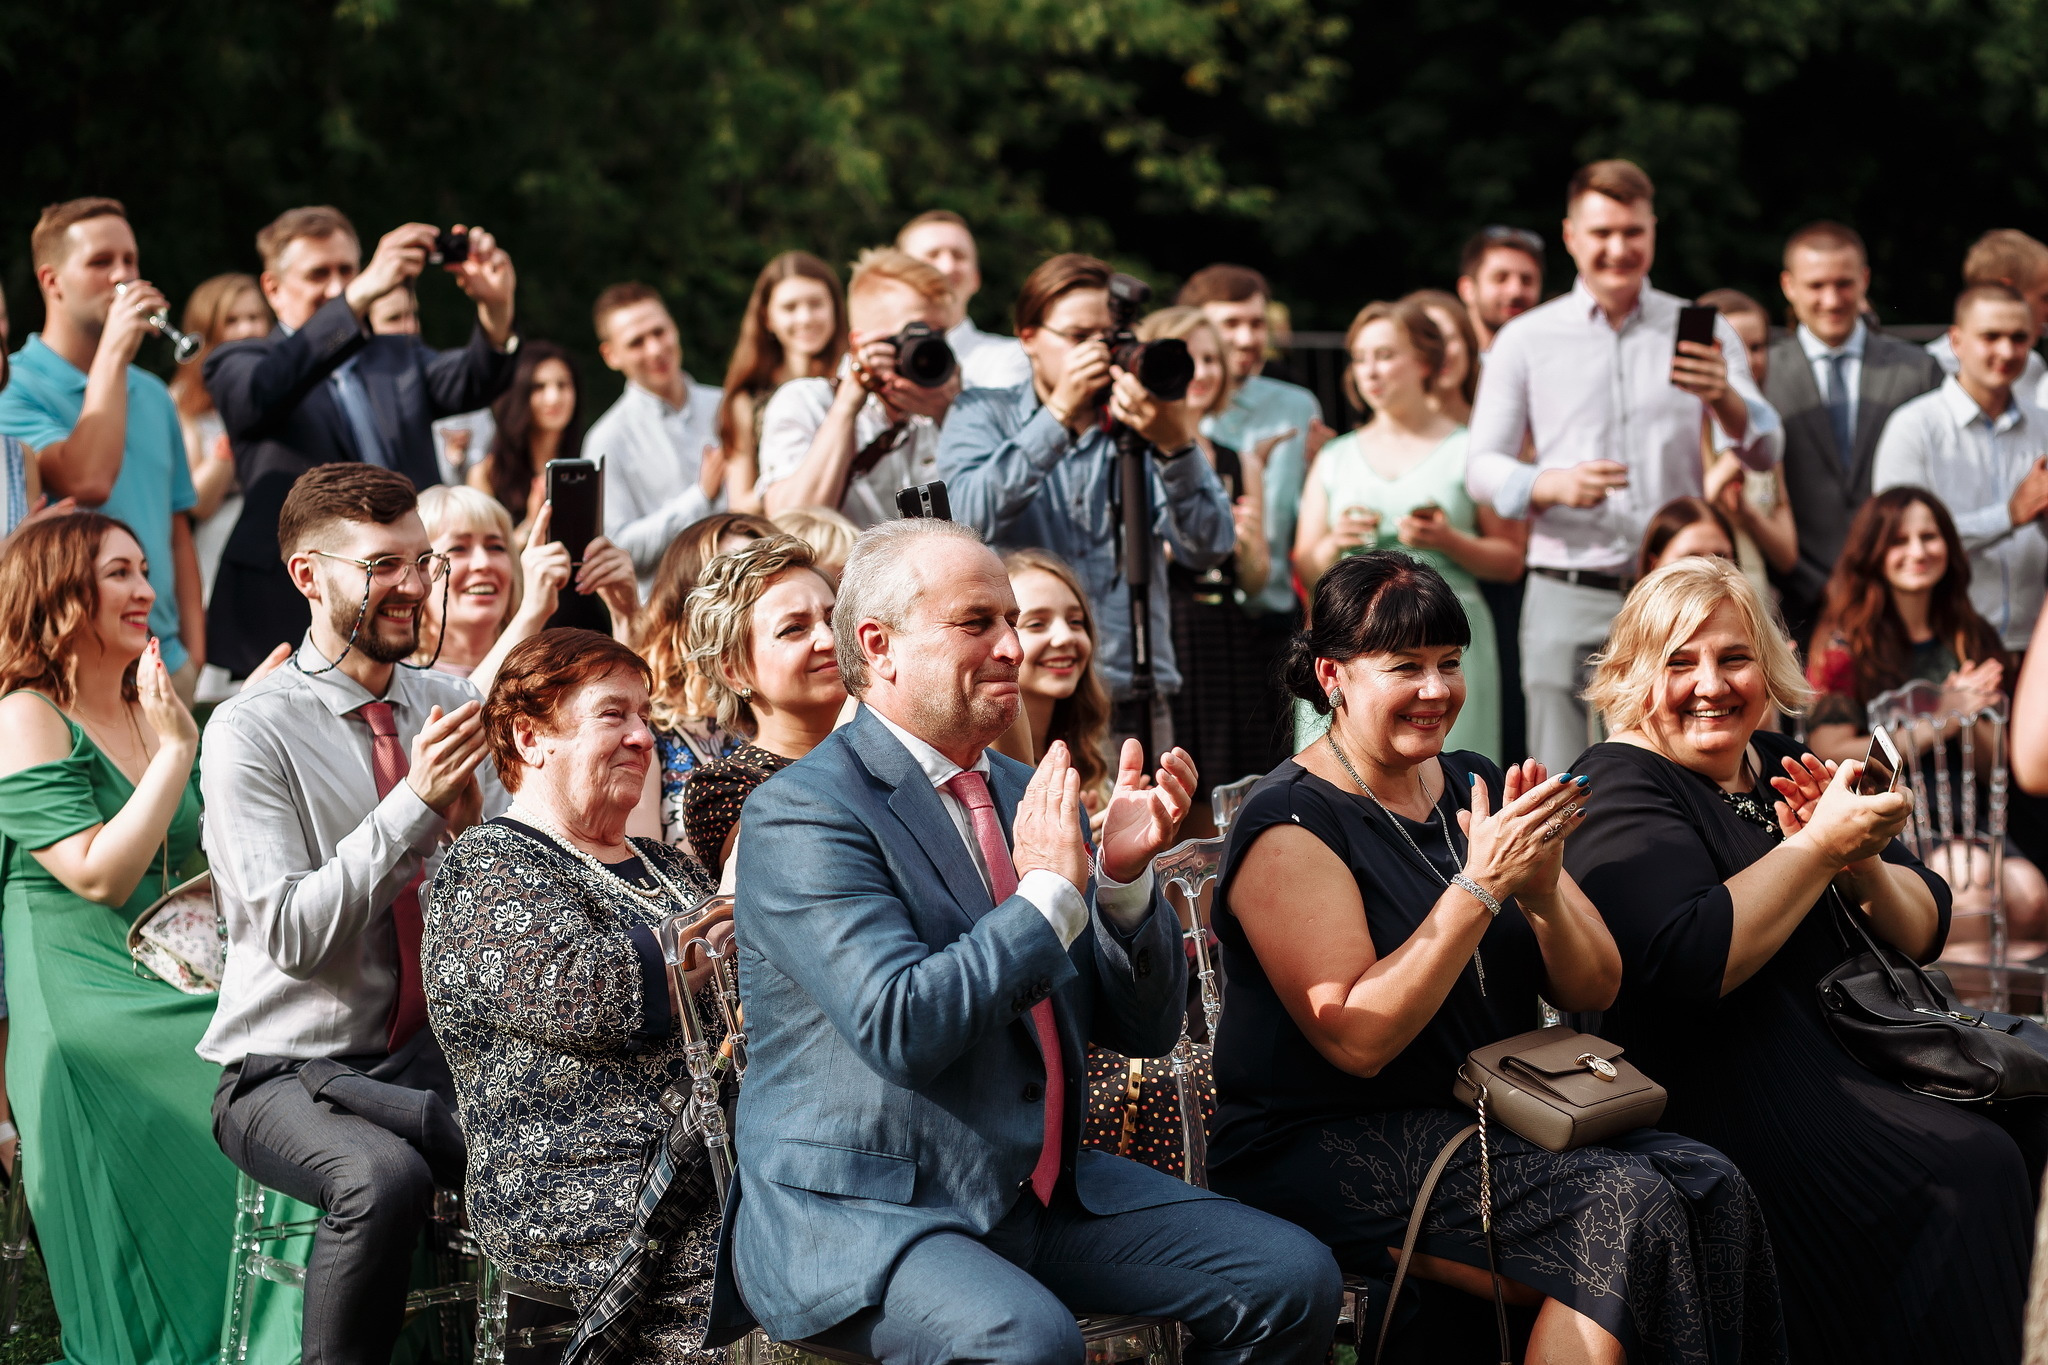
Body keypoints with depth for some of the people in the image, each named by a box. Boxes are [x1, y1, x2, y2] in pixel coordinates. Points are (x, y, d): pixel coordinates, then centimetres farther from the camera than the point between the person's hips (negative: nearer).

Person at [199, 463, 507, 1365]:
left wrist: (470, 819, -14)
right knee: (384, 1177, -36)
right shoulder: (250, 732, -9)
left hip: (430, 1053, 5)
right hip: (288, 1070, -4)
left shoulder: (448, 707, 7)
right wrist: (415, 802, -24)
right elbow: (293, 934, -18)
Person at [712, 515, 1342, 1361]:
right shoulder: (801, 814, -11)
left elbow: (1143, 1028, 12)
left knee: (1293, 1278, -7)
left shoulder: (1027, 795, 13)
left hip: (1044, 1187, 8)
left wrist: (1124, 875, -5)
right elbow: (902, 1030, -23)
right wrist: (1050, 893, -20)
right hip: (855, 1213, -7)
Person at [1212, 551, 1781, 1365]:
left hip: (1498, 1125, 7)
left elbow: (1593, 990, 10)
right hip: (1329, 1148, -7)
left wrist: (1544, 890, -11)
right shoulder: (1291, 826, -8)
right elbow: (1357, 1040, -19)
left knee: (1712, 1188, -21)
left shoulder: (1474, 786, 12)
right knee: (1625, 1207, -29)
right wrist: (1480, 886, -20)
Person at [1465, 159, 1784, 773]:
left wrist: (1724, 398, -20)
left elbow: (1764, 453, 3)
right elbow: (1482, 468, 6)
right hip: (1570, 600, -1)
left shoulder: (1698, 332, 10)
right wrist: (1551, 485, -16)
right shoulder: (1525, 341, 9)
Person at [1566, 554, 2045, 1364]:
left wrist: (1859, 859, -9)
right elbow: (1694, 960, -23)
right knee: (1968, 1168, -24)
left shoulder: (1780, 768, 15)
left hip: (1855, 1050, 9)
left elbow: (1923, 933, 11)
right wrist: (1820, 846, -18)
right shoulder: (1620, 788, -6)